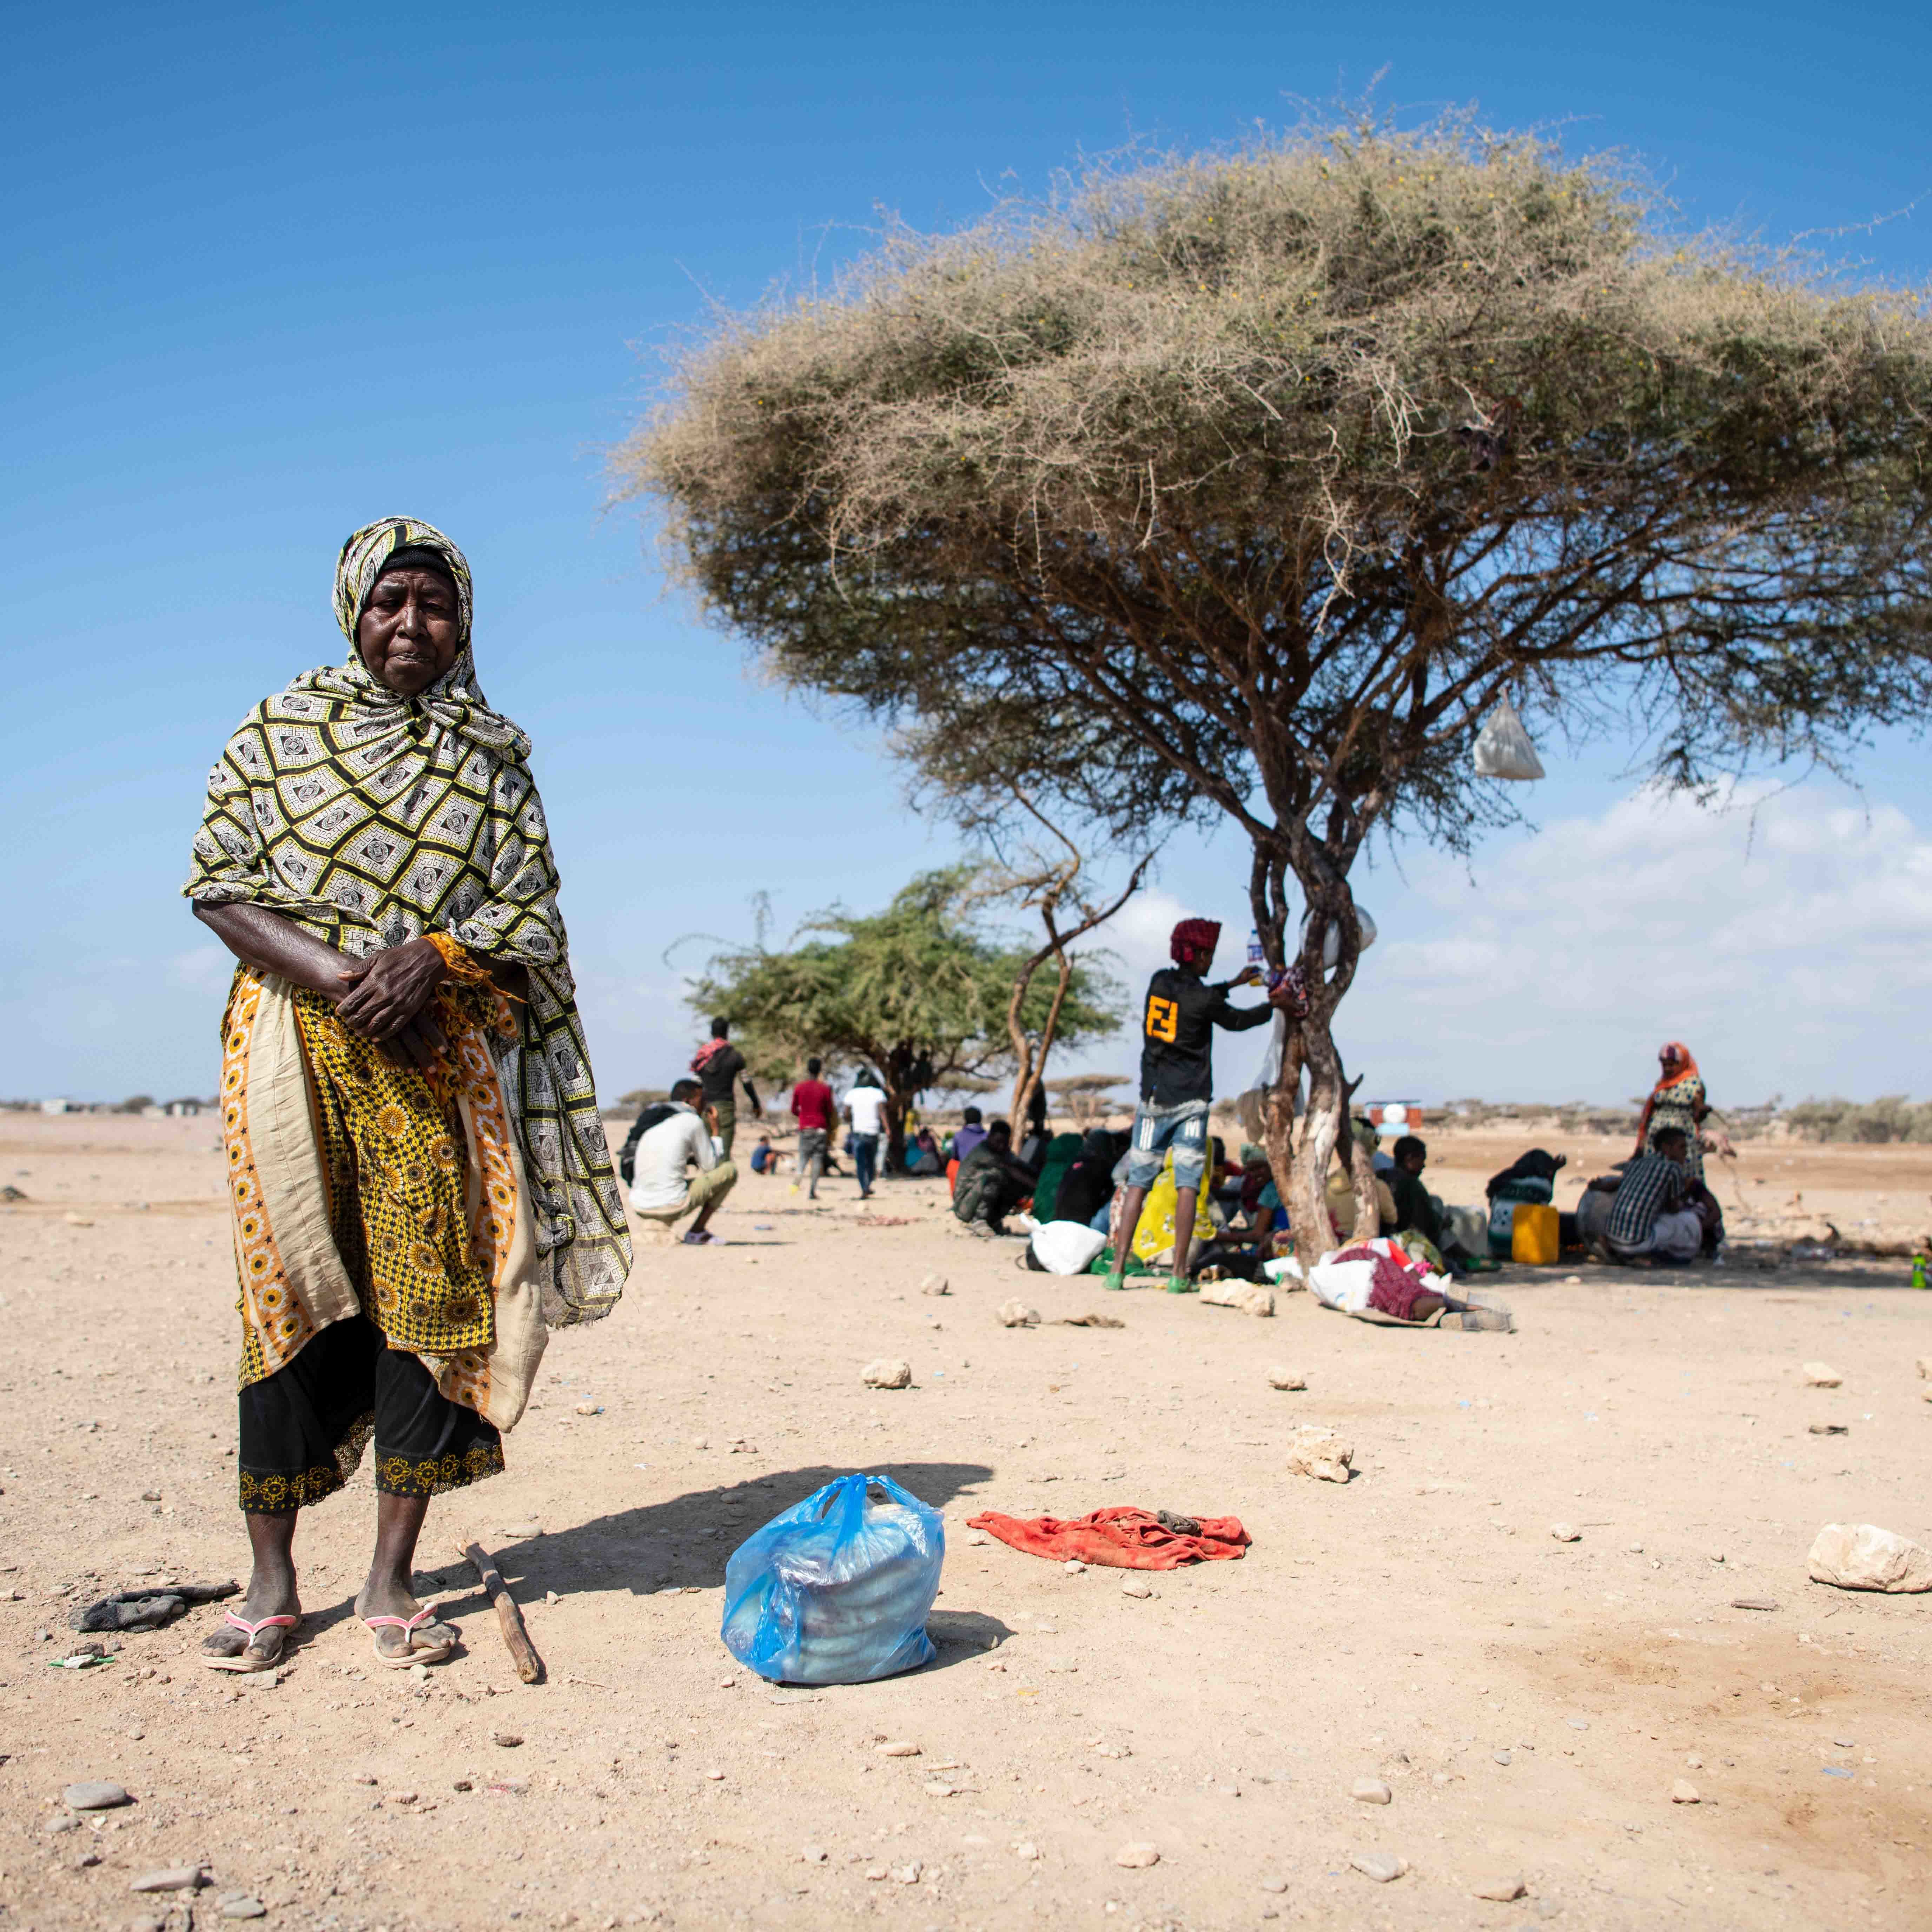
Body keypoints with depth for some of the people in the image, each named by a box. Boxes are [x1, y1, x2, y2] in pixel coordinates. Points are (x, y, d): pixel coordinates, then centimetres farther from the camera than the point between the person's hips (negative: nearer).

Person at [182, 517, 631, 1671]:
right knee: (293, 1292, -2)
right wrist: (341, 978, -12)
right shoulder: (279, 730, 10)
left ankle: (392, 1578, 5)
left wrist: (430, 957, -14)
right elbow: (221, 887, 2)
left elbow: (531, 909, 6)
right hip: (298, 1043, 0)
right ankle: (272, 1582, 7)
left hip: (440, 1051, 1)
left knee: (432, 1292, -4)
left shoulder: (494, 755, 12)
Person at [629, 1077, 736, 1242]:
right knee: (730, 1170, 7)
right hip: (672, 1207, -7)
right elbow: (710, 1166, 5)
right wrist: (715, 1130, 16)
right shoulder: (693, 1121, -1)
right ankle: (697, 1231, 5)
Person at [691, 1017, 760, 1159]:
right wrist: (756, 1104, 17)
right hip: (725, 1105, -4)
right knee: (724, 1151, -7)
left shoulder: (702, 1056, 8)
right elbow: (747, 1083, 4)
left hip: (706, 1105, 4)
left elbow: (697, 1085, 8)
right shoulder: (734, 1056, -1)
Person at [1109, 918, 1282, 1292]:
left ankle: (1118, 1268, -1)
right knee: (1187, 1185, -3)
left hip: (1153, 1097, 4)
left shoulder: (1160, 982, 6)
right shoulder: (1204, 999, -10)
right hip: (1191, 1100, -4)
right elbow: (1237, 1021, 10)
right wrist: (1274, 1006, 24)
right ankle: (1179, 1274, -6)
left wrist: (1233, 983, 35)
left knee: (1138, 1182, 5)